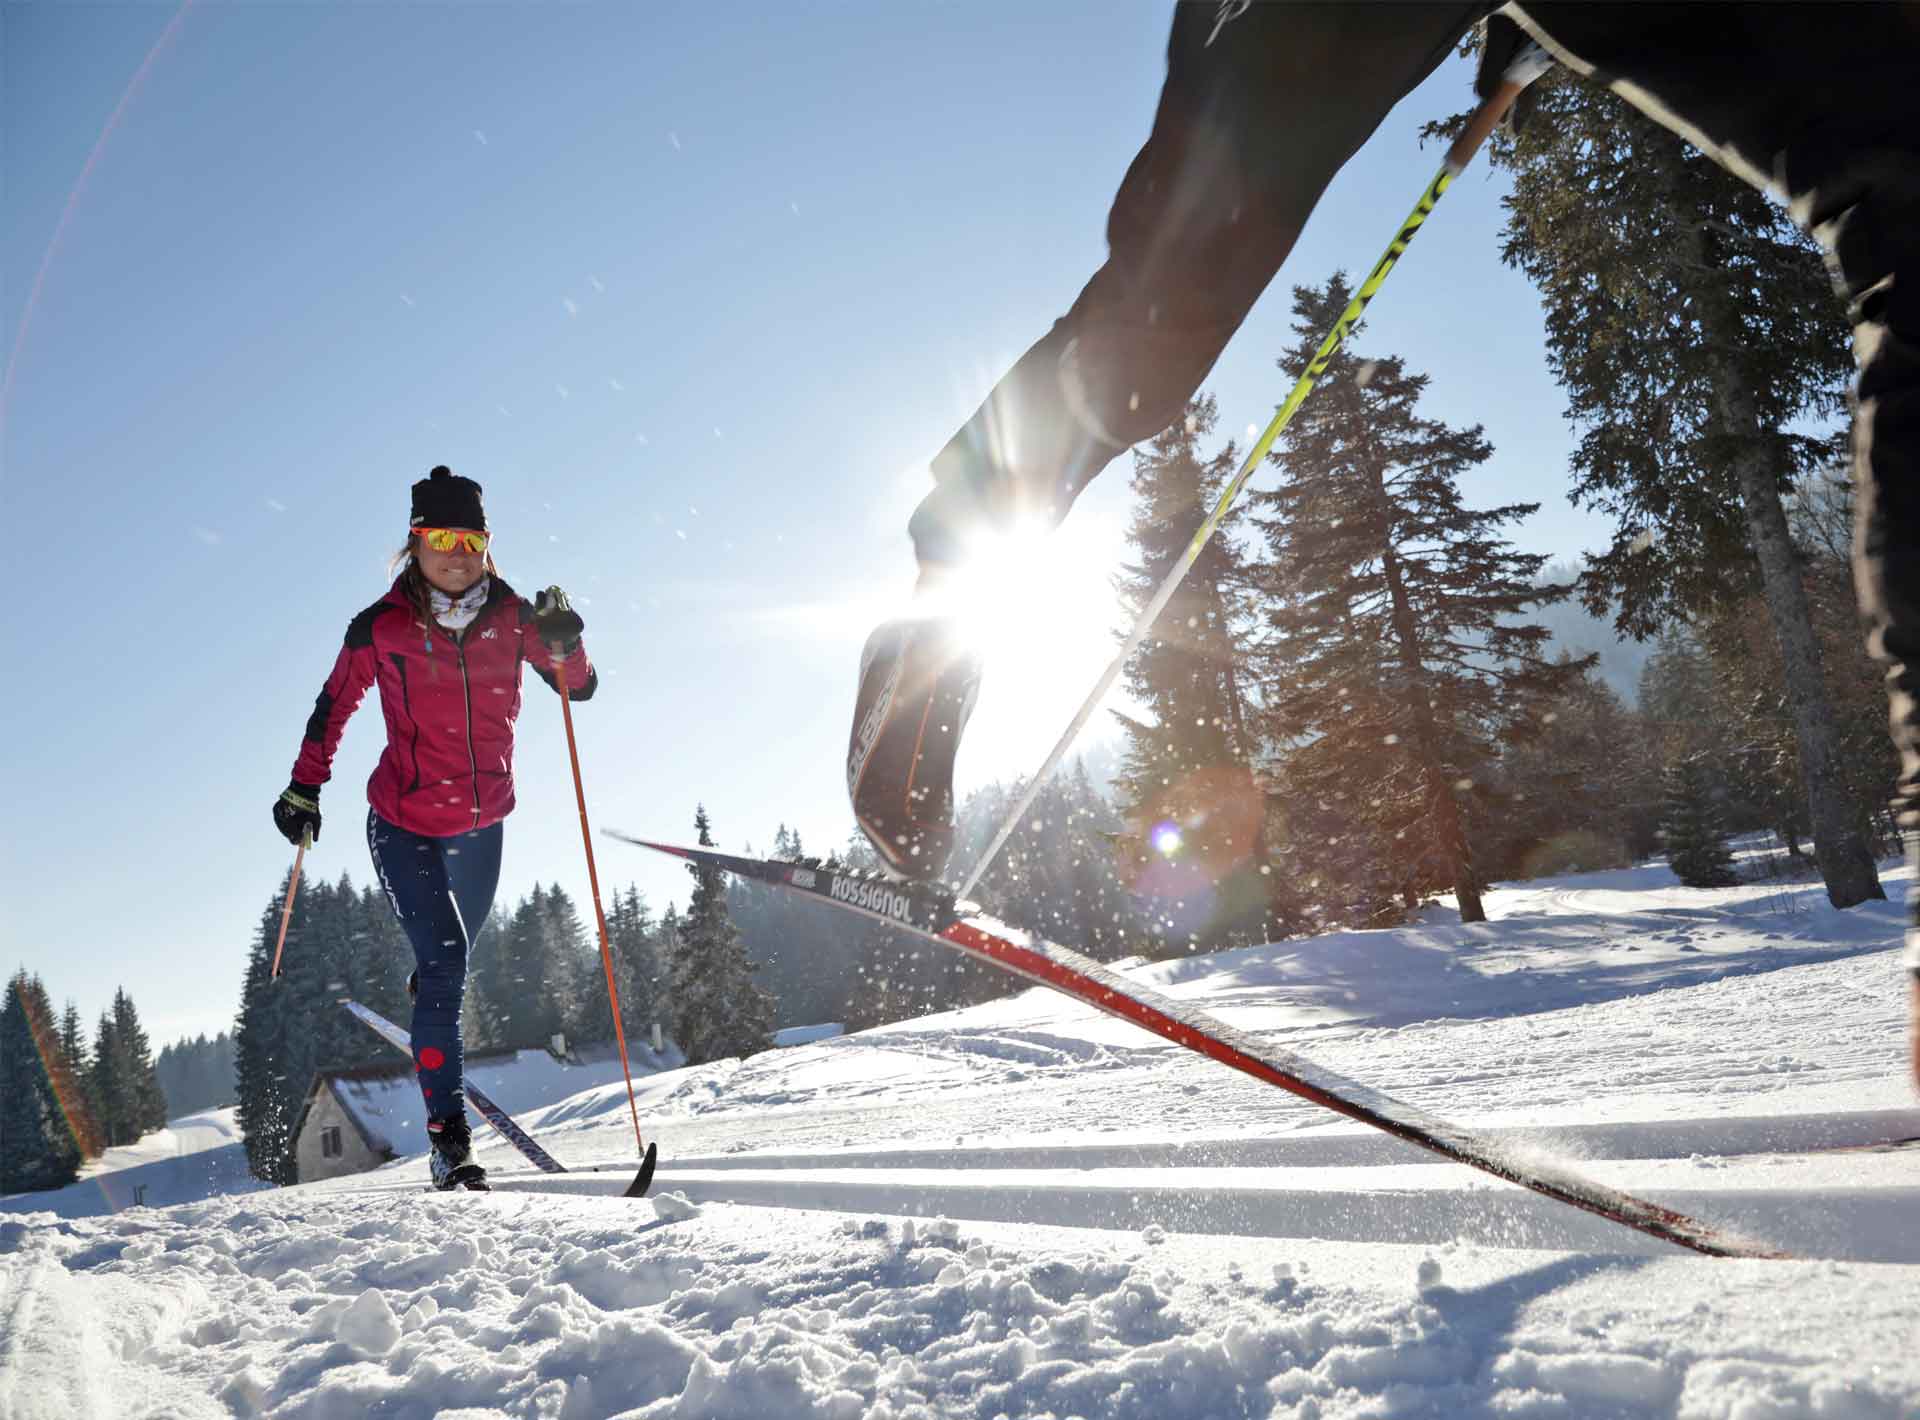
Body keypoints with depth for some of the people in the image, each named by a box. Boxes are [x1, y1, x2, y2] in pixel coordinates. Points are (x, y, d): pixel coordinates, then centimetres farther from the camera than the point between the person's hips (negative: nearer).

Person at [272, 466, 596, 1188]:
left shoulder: (511, 616, -6)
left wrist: (561, 643, -24)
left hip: (482, 823, 3)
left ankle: (428, 1007, 60)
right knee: (445, 961, -15)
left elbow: (581, 688, -4)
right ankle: (449, 1137, -10)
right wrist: (305, 787, 1)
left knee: (454, 952, 23)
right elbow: (335, 703, 2)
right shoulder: (383, 627, -11)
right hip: (405, 824, -3)